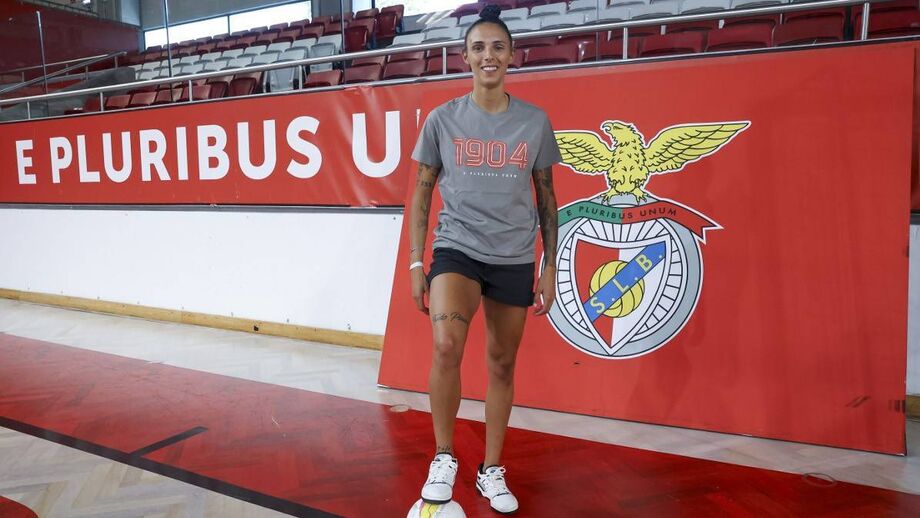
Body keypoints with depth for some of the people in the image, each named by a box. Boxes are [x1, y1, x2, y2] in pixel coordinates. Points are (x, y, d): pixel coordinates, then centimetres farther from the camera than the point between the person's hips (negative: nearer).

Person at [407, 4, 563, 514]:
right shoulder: (443, 119, 1)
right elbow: (422, 193, 5)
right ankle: (444, 457, -1)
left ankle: (492, 471, 27)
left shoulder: (535, 121, 3)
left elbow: (546, 198, 8)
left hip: (515, 259, 2)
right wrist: (415, 262, -1)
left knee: (502, 363, 9)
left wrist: (550, 266, 5)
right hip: (456, 250, -2)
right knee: (446, 346, -25)